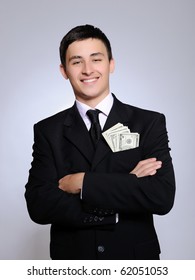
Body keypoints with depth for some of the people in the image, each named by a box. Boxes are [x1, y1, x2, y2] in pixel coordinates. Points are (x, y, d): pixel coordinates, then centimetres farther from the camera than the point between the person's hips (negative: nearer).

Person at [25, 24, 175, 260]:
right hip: (72, 256, 1)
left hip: (135, 256, 0)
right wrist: (128, 185, -21)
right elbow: (38, 205, -15)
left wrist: (83, 183, -21)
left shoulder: (150, 123, -8)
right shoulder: (48, 131, -5)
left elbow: (163, 196, -18)